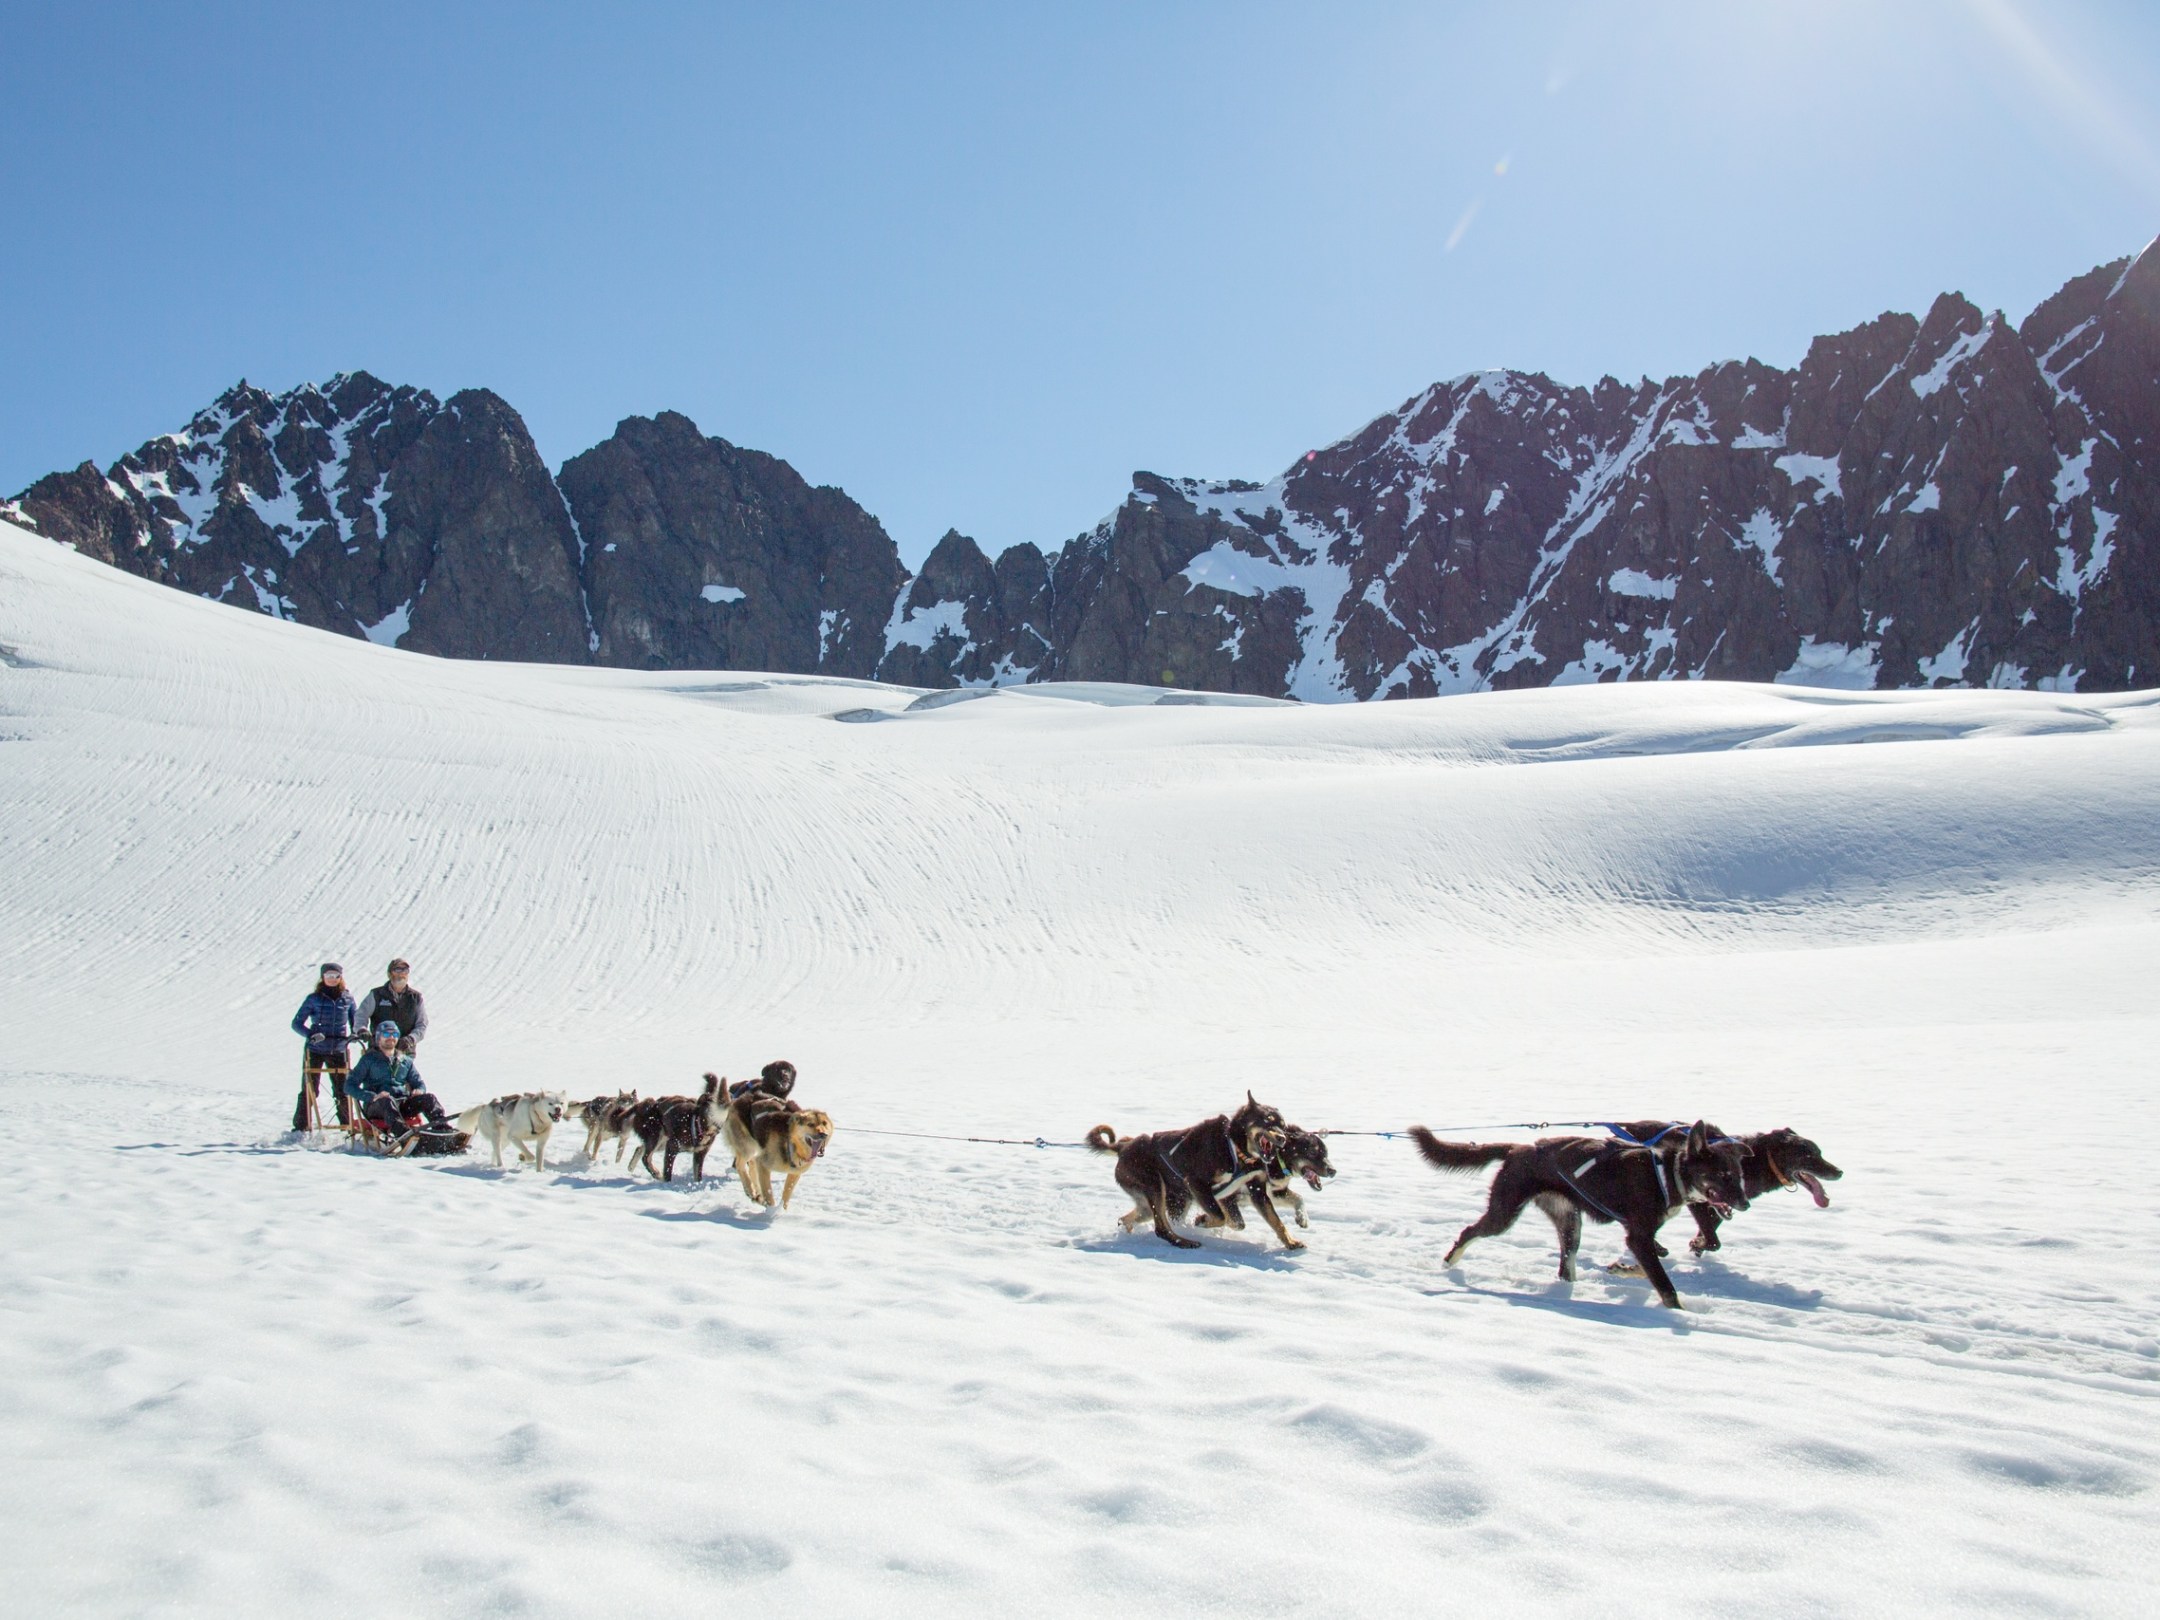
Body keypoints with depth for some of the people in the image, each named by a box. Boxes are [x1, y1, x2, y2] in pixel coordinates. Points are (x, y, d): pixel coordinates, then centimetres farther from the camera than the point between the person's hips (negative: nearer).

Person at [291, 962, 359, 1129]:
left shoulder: (347, 998, 6)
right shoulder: (314, 998, -1)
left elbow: (356, 1021, 15)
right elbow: (297, 1023, -1)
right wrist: (311, 1034, -19)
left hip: (339, 1051, 2)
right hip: (315, 1050, -2)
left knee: (343, 1090, 5)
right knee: (309, 1091, 0)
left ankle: (348, 1125, 18)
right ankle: (300, 1127, 10)